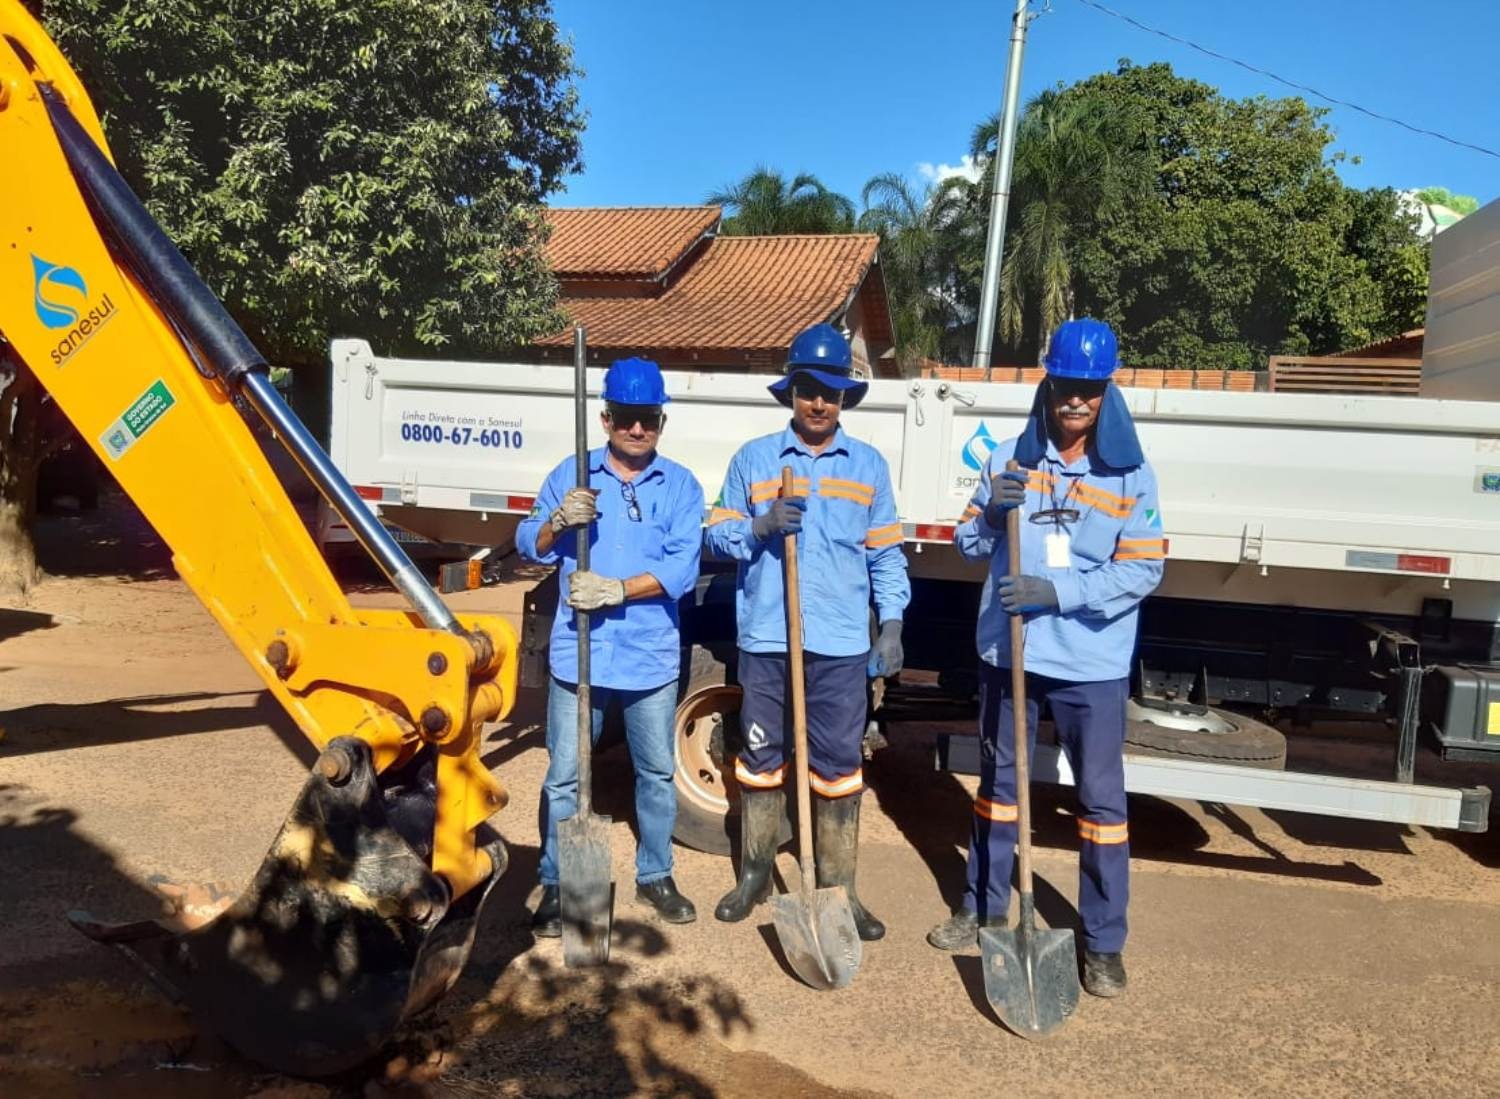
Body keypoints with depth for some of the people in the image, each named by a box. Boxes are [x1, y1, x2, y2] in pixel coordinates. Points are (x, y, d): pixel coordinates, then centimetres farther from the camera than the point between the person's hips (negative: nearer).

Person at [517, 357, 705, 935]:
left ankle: (655, 876, 33)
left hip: (651, 656, 1)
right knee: (564, 776, 7)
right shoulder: (571, 475, 2)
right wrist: (557, 523, -23)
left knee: (658, 772, 15)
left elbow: (681, 568, -9)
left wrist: (616, 590, -20)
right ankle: (555, 884, 23)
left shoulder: (680, 486, 1)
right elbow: (530, 546, -1)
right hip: (578, 654, 0)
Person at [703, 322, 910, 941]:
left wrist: (892, 624, 3)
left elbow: (885, 553, 10)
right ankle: (755, 874, 28)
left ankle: (838, 888, 18)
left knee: (839, 767, 4)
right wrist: (760, 526, -14)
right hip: (765, 636, 0)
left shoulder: (868, 466, 9)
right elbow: (717, 536, 5)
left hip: (840, 643, 0)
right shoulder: (753, 459, 6)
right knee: (760, 759, 12)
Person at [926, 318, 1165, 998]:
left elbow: (1143, 570, -11)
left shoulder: (1130, 474, -4)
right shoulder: (1009, 458, 3)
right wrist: (989, 514, -16)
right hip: (1007, 650, 3)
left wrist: (1058, 591, -23)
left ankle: (1104, 943, 20)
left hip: (1091, 663, -2)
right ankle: (983, 908, 34)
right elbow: (969, 546, 6)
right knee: (997, 782, 16)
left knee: (1101, 798, 5)